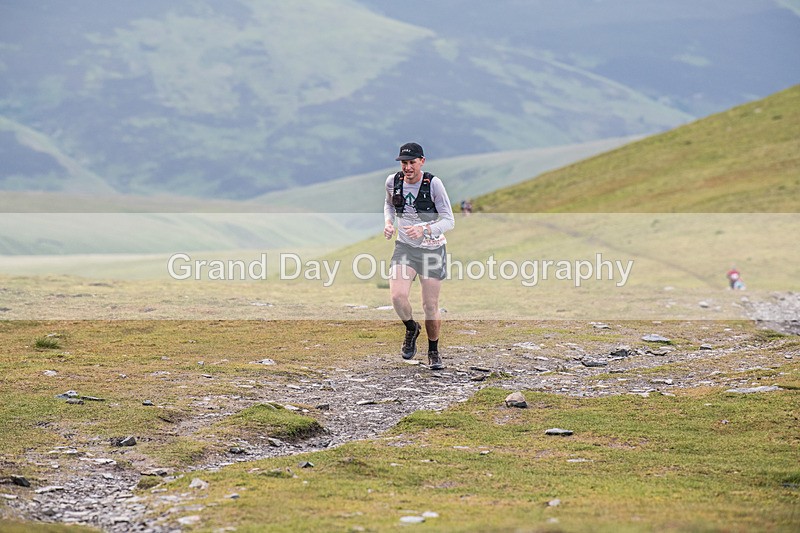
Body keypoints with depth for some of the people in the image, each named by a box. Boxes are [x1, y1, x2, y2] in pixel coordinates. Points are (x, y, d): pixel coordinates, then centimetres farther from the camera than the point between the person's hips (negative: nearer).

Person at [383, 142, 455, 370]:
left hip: (432, 250, -2)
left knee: (431, 307, 1)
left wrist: (425, 229, -32)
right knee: (398, 296, -20)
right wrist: (388, 221, -1)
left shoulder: (433, 184, -16)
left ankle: (433, 351, 26)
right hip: (405, 248, 2)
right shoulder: (393, 182, -4)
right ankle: (411, 329, 13)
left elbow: (449, 220, -16)